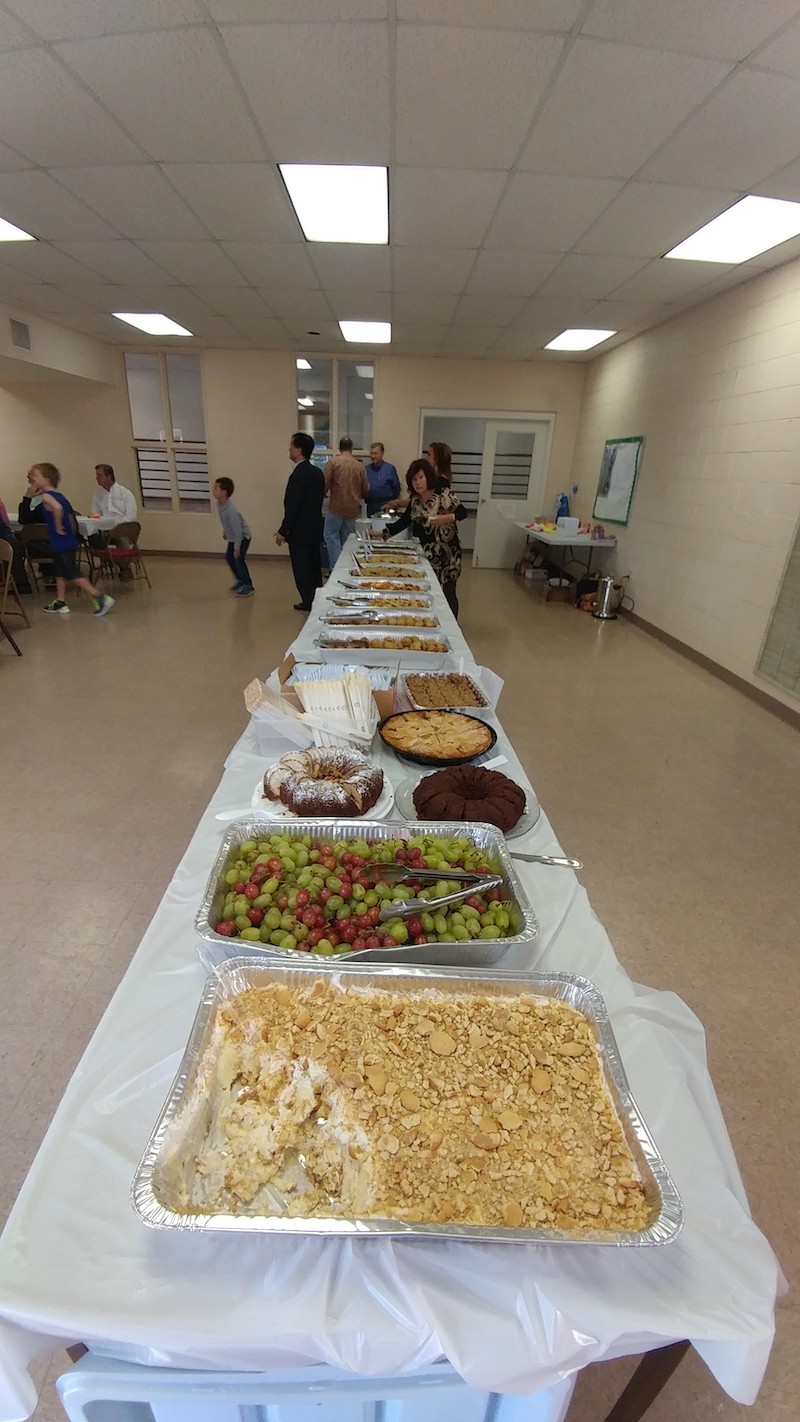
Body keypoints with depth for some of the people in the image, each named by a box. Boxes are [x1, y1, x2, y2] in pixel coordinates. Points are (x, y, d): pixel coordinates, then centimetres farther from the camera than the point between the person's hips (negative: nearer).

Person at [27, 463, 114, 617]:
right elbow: (70, 513, 24)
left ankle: (101, 598, -16)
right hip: (68, 541, 10)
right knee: (60, 572, 17)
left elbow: (57, 508, -33)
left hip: (61, 542, -10)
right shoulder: (59, 495, 14)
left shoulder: (46, 496, -12)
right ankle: (60, 603, 24)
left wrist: (58, 527, -22)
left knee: (73, 574, -9)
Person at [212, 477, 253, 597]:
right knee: (228, 557, 14)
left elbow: (238, 530, -30)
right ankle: (240, 580, 30)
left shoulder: (231, 510, -34)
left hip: (243, 537, -9)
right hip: (232, 537, 9)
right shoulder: (219, 504, -9)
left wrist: (237, 547, -25)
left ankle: (248, 586, 3)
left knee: (238, 559, -9)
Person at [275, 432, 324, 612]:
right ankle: (317, 601, 26)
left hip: (300, 532, -8)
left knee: (302, 569, 3)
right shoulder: (318, 472, 6)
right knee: (314, 567, 16)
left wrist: (283, 532, -13)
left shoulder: (298, 476, -20)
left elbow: (292, 507, -22)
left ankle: (309, 603, 12)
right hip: (314, 529, 8)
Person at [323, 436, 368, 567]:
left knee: (331, 536, 5)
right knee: (348, 539, 12)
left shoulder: (333, 462, -5)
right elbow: (365, 490, 11)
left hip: (336, 507, -4)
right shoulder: (359, 466, 5)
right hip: (352, 508, 4)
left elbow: (325, 484, -8)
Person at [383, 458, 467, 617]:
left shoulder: (444, 494, -11)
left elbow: (462, 512, -8)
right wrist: (384, 533, -2)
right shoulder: (414, 500, 6)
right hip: (424, 553, 5)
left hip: (446, 553, -5)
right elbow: (403, 522, 7)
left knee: (447, 594, -2)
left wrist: (447, 518, -24)